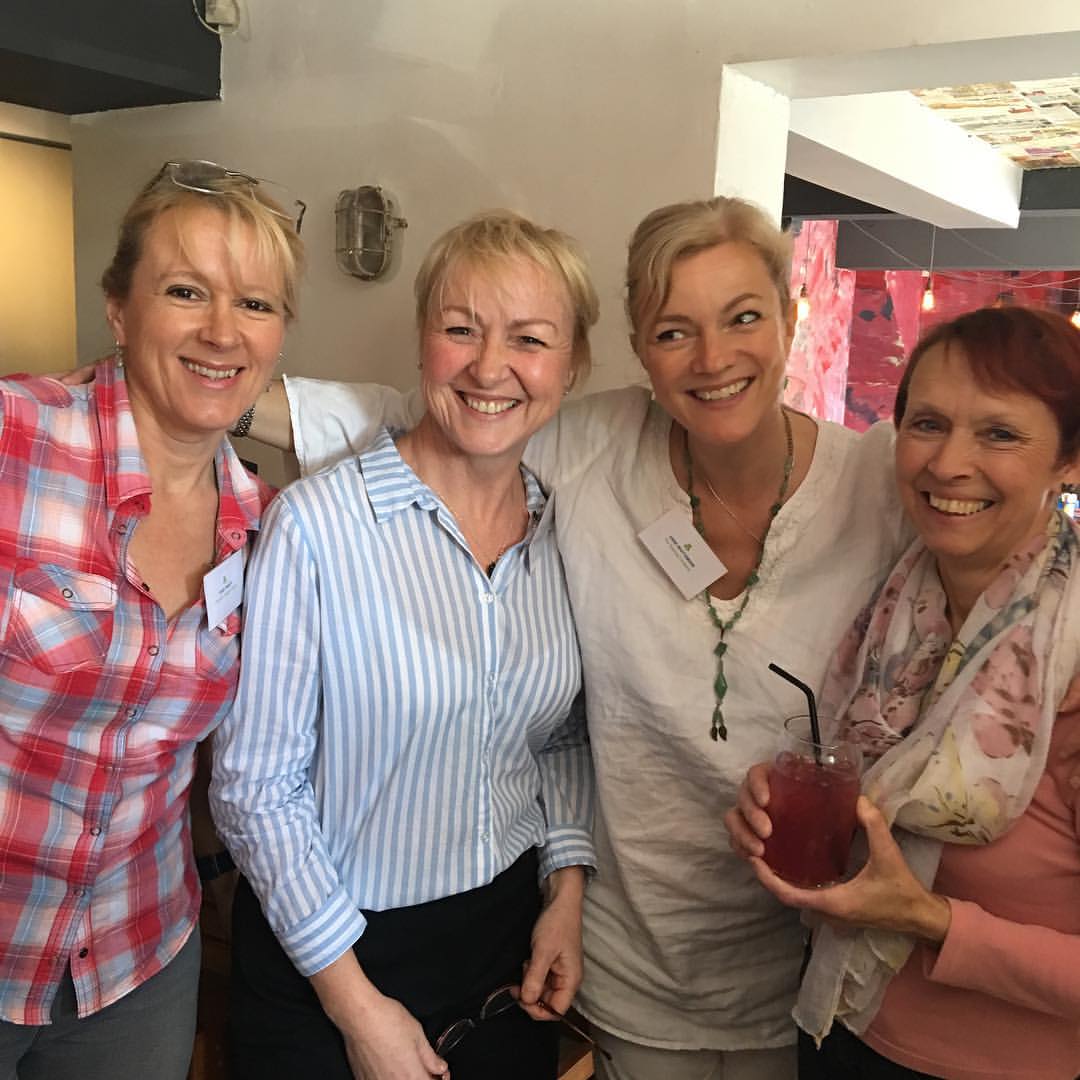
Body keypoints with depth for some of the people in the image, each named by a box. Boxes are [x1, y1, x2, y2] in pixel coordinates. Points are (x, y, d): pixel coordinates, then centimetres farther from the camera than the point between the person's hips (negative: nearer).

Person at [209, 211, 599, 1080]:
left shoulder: (567, 529, -5)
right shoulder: (316, 525, -19)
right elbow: (253, 785, -15)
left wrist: (568, 882, -3)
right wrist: (356, 1004, -11)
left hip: (512, 932, 5)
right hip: (329, 953, -4)